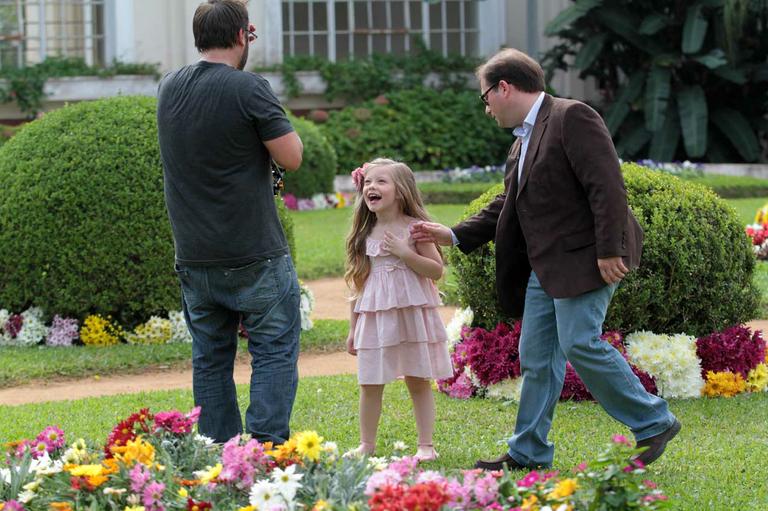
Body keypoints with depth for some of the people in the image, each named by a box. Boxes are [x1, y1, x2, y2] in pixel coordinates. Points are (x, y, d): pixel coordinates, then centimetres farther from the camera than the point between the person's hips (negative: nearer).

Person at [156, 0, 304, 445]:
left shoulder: (170, 88, 7)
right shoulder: (249, 88, -14)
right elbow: (292, 157, -13)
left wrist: (234, 51, 29)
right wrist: (282, 124, 4)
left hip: (194, 258, 6)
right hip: (255, 256, -6)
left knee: (211, 358, 13)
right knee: (274, 351, 1)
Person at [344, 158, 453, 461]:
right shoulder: (364, 234, 7)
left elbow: (437, 271, -8)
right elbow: (358, 282, 12)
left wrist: (405, 253, -19)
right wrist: (353, 328, 12)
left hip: (411, 313, -3)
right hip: (374, 318, 3)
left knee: (419, 380, 2)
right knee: (369, 384, 3)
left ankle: (426, 445, 8)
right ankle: (367, 445, 13)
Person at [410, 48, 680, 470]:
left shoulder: (572, 117, -10)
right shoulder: (522, 142, 19)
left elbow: (607, 186, -18)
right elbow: (506, 208, 26)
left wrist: (609, 250, -22)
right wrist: (453, 236, 19)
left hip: (584, 258, -9)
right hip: (546, 267, 10)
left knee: (580, 344, -14)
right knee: (536, 356, 8)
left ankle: (653, 422, -3)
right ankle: (529, 452, 14)